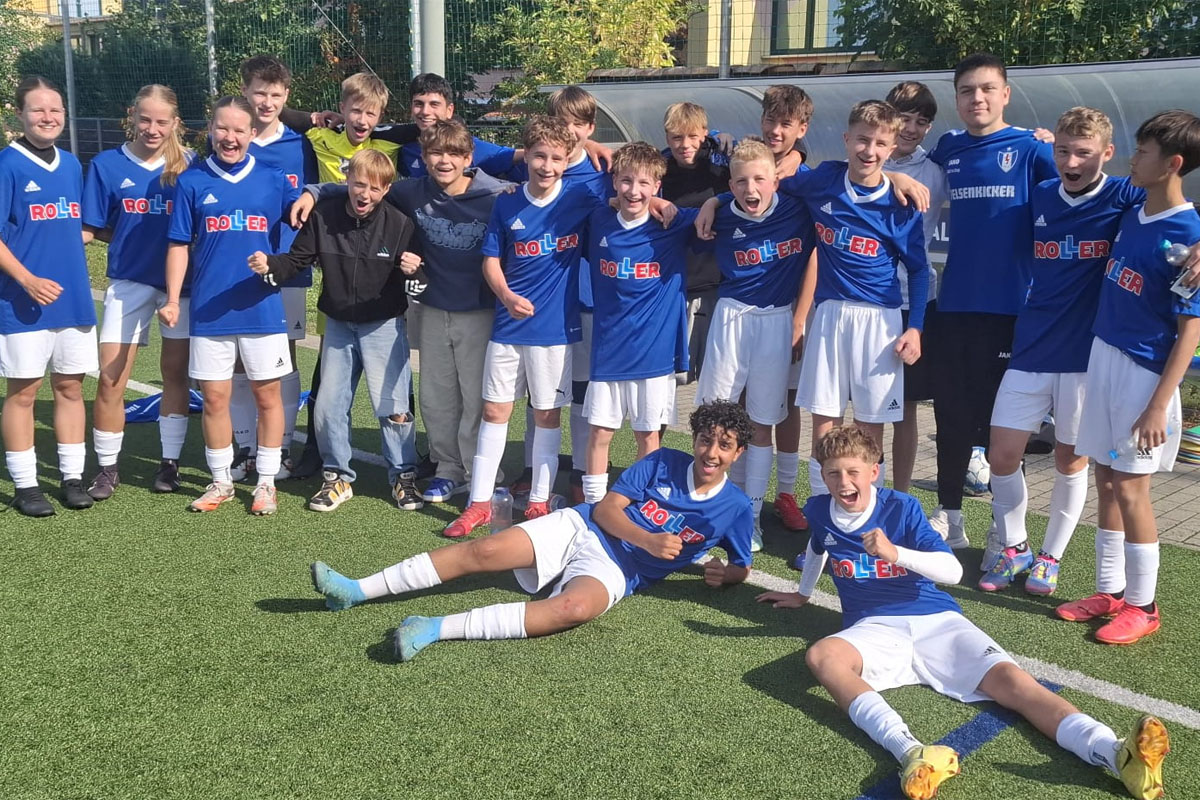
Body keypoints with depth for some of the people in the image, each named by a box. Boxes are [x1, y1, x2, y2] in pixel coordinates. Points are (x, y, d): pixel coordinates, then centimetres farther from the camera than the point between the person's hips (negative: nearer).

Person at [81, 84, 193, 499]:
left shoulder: (188, 164, -1)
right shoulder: (107, 165, -1)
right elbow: (96, 229, 3)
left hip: (181, 281, 0)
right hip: (129, 282, 0)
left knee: (175, 374, 8)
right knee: (110, 379, -3)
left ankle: (170, 461, 21)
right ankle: (107, 467, 13)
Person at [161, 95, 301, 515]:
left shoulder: (273, 181, 2)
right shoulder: (192, 182, 2)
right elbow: (179, 245, 4)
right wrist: (172, 299, -2)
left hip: (262, 307, 0)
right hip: (209, 311, 0)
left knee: (267, 395, 6)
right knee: (214, 398, 7)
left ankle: (266, 482, 20)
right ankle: (221, 482, 23)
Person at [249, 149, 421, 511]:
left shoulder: (399, 223, -13)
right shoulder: (324, 216, -7)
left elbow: (413, 271, -7)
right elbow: (297, 259, -3)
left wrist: (412, 270, -30)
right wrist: (270, 266, -22)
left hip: (384, 326, -3)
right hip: (338, 325, 3)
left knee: (393, 406, 0)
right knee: (329, 405, 8)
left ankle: (403, 475, 18)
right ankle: (337, 476, 24)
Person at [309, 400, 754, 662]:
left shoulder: (735, 507, 4)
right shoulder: (663, 462, 5)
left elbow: (742, 568, 16)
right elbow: (606, 508, 0)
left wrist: (723, 574, -8)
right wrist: (648, 540, -16)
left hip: (614, 571, -2)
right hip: (581, 527, 3)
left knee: (574, 608, -38)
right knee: (483, 551, -17)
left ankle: (437, 630, -42)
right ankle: (354, 592, -10)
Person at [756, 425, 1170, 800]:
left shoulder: (901, 508, -2)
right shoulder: (819, 510, 6)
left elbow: (952, 571, -12)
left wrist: (895, 553, -28)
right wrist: (802, 593, 47)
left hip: (934, 619, 0)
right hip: (875, 629, 1)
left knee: (1007, 677, -27)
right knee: (821, 655, -35)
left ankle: (1117, 754, -47)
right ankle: (911, 753, -58)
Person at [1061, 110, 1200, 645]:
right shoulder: (1131, 215, 5)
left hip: (1145, 372, -7)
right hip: (1104, 357, 7)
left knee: (1130, 488, -1)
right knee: (1107, 480, 12)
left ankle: (1142, 606, 14)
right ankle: (1110, 591, 25)